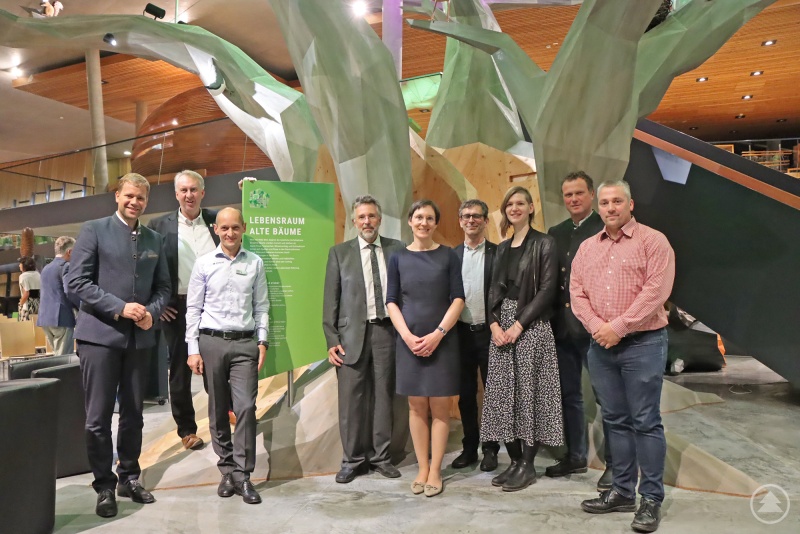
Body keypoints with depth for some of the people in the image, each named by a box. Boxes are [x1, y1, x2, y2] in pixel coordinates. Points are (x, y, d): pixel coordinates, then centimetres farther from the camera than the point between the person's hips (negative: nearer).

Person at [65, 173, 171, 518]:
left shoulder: (154, 239, 12)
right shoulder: (94, 230, -1)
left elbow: (163, 286, 12)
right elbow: (76, 282, -8)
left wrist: (152, 312, -8)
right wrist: (120, 308, -16)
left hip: (140, 337, 4)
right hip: (99, 335, -4)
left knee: (133, 413, 12)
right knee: (98, 417, 1)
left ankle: (129, 478, 27)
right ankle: (104, 487, 16)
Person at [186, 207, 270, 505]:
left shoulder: (255, 263, 6)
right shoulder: (204, 263, 4)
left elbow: (261, 306, 8)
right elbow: (193, 309, 4)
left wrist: (262, 342, 1)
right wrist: (193, 349, 0)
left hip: (245, 343, 0)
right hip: (211, 342, 0)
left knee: (246, 407, -7)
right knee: (217, 411, 8)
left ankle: (243, 475, 3)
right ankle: (227, 470, 21)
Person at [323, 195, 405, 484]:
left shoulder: (397, 249, 7)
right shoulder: (340, 252, 6)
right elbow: (331, 300, 4)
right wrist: (332, 340, -3)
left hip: (388, 330, 1)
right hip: (353, 333, -1)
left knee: (384, 395, 8)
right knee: (351, 398, 2)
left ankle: (381, 455, 22)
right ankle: (353, 459, 18)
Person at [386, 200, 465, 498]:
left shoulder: (448, 256, 1)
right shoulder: (399, 258, 5)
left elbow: (458, 299, -3)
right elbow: (391, 301, 3)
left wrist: (438, 334, -12)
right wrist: (407, 336, -9)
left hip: (442, 340, -1)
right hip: (409, 341, 1)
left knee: (440, 407, 3)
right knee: (417, 407, 7)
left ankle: (435, 471, 13)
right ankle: (422, 468, 19)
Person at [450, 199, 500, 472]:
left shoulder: (497, 253, -2)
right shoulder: (452, 255, 7)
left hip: (489, 332, -3)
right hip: (461, 333, 3)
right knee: (466, 395, 12)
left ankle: (491, 449, 22)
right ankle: (469, 447, 26)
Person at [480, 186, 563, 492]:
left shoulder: (544, 244, -3)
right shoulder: (503, 248, 15)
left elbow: (547, 289, -10)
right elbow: (494, 289, 12)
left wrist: (520, 324, -16)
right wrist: (495, 323, -4)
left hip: (531, 325, -6)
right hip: (502, 324, 6)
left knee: (529, 392, -2)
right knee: (504, 393, 6)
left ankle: (527, 465, 9)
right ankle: (514, 460, 18)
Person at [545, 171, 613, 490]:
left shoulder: (605, 229, -6)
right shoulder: (556, 233, 13)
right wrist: (553, 318, 5)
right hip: (563, 326, 7)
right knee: (568, 394, 15)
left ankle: (614, 463, 17)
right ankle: (575, 457, 29)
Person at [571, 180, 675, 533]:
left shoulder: (653, 241, -4)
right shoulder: (587, 248, 12)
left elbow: (656, 290, -14)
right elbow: (577, 292, 7)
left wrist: (618, 326, -17)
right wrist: (596, 326, -9)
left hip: (643, 342, -5)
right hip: (600, 345, 5)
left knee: (645, 422, 0)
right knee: (615, 420, 12)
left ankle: (651, 499, 13)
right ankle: (622, 491, 24)